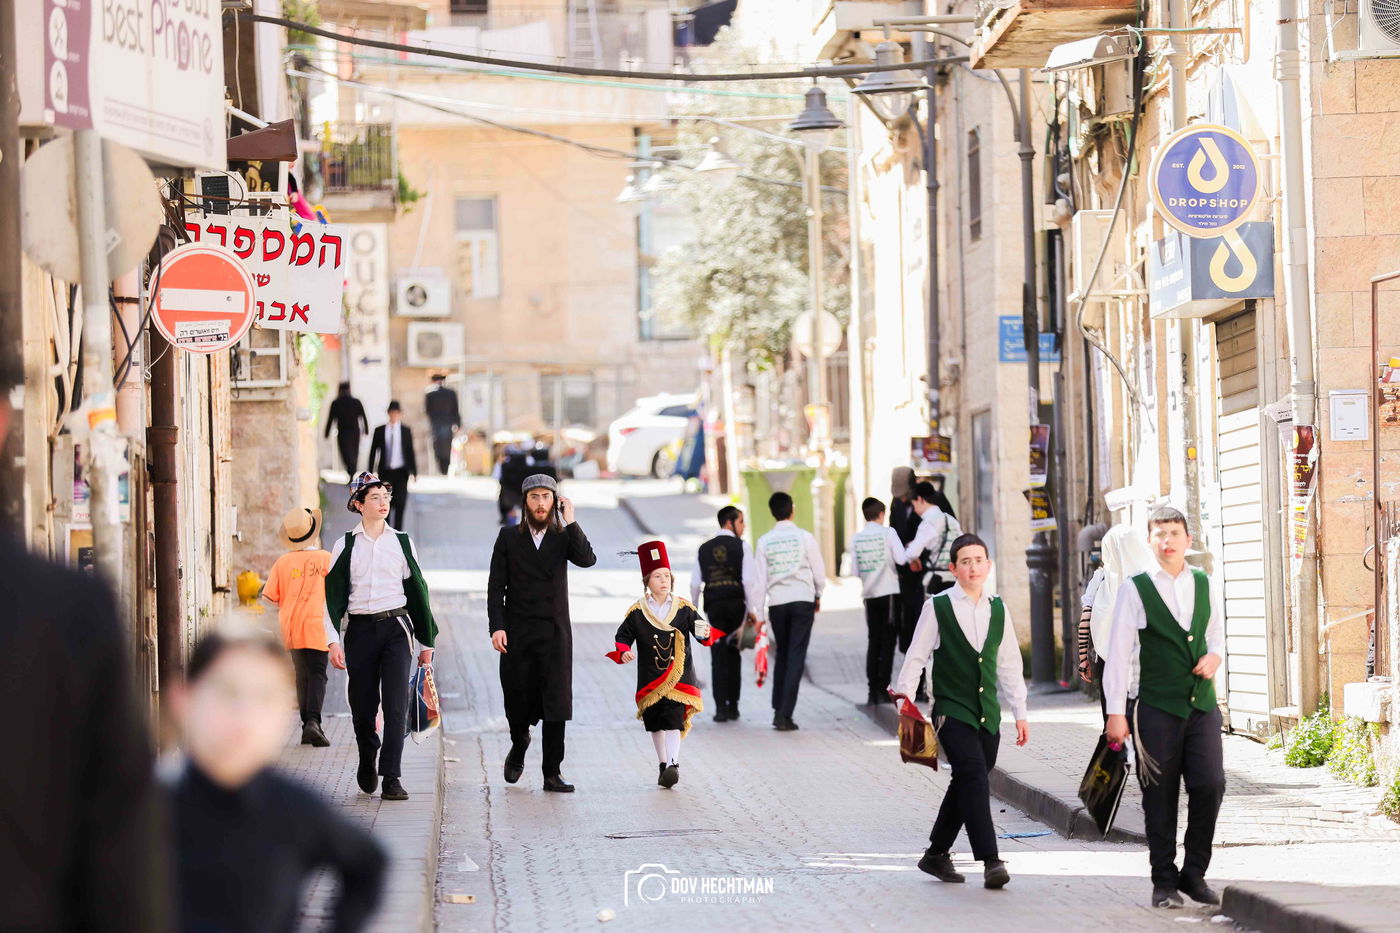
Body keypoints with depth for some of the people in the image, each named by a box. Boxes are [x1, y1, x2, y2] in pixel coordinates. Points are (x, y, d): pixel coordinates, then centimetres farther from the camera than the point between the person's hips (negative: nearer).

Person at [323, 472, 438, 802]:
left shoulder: (401, 543, 8)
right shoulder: (346, 546, 6)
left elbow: (417, 591, 13)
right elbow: (332, 594, 4)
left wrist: (427, 641, 14)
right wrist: (333, 641, -7)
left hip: (396, 628, 0)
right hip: (360, 629, 0)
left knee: (396, 704, -12)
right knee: (363, 706, 5)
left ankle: (391, 777, -13)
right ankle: (368, 760, 33)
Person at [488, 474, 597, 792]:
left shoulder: (563, 537, 8)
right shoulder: (508, 538, 7)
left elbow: (587, 560, -12)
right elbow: (496, 586, 3)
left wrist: (570, 521, -13)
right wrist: (496, 627, -8)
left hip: (554, 632, 0)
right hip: (517, 633, 0)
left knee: (556, 704, -7)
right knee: (517, 699, 4)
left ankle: (552, 772, -5)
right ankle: (518, 748, 34)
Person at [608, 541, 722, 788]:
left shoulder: (684, 608, 2)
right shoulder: (636, 612, 1)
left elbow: (700, 629, 0)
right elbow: (622, 637, 4)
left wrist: (706, 634, -23)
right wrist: (623, 652, -16)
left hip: (679, 674, -2)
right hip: (650, 677, 2)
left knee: (673, 720, -15)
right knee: (655, 724, 10)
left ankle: (673, 764, -21)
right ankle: (663, 765, 25)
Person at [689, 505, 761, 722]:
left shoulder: (704, 549, 9)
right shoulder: (740, 547, -2)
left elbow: (695, 583, 7)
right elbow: (749, 581, -9)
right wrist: (752, 611, -4)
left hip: (713, 606, 2)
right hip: (736, 604, -2)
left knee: (718, 656, 2)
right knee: (733, 655, 9)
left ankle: (721, 707, -6)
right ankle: (733, 706, 13)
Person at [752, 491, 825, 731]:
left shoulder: (765, 541, 1)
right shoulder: (804, 536, -4)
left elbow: (760, 579, 1)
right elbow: (819, 570, 1)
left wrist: (758, 612, 6)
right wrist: (818, 596, 19)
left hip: (777, 603, 2)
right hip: (802, 600, -2)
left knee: (781, 655, 16)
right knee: (796, 657, -3)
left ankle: (778, 710, 16)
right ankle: (785, 714, -10)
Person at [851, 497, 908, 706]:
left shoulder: (856, 538, 5)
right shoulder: (888, 532, -6)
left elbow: (856, 570, 6)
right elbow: (901, 559, -15)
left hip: (869, 594, 4)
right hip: (889, 592, -4)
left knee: (873, 642, 8)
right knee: (887, 642, 0)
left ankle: (872, 692, 4)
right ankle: (882, 690, -5)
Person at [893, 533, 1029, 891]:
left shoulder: (998, 610, 10)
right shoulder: (938, 607, -3)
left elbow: (1009, 665, 15)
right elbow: (916, 655, 0)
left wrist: (1020, 712, 14)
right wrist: (904, 693, -11)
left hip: (988, 713, 5)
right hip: (952, 711, -5)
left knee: (965, 786, 10)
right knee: (974, 777, -18)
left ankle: (937, 854, 24)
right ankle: (990, 861, -23)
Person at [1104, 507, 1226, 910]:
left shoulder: (1204, 586, 9)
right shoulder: (1136, 590, -2)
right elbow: (1118, 653, -3)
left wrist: (1215, 654, 1)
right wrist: (1115, 712, -7)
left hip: (1202, 704, 3)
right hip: (1157, 709, -3)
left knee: (1210, 785, -7)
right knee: (1160, 797, 1)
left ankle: (1194, 873, 8)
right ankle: (1164, 881, 11)